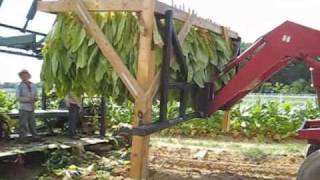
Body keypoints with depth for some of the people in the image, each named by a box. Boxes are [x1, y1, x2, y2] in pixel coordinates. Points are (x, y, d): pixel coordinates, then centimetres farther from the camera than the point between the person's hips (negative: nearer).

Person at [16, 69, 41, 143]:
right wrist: (28, 99, -17)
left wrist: (35, 99, -6)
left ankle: (35, 136, 16)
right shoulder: (20, 86, -2)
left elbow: (36, 96, 17)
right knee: (23, 124, -3)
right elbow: (18, 98, -7)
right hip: (23, 108, -4)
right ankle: (22, 138, 3)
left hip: (31, 108, 4)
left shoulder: (33, 85, 10)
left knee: (32, 123, 9)